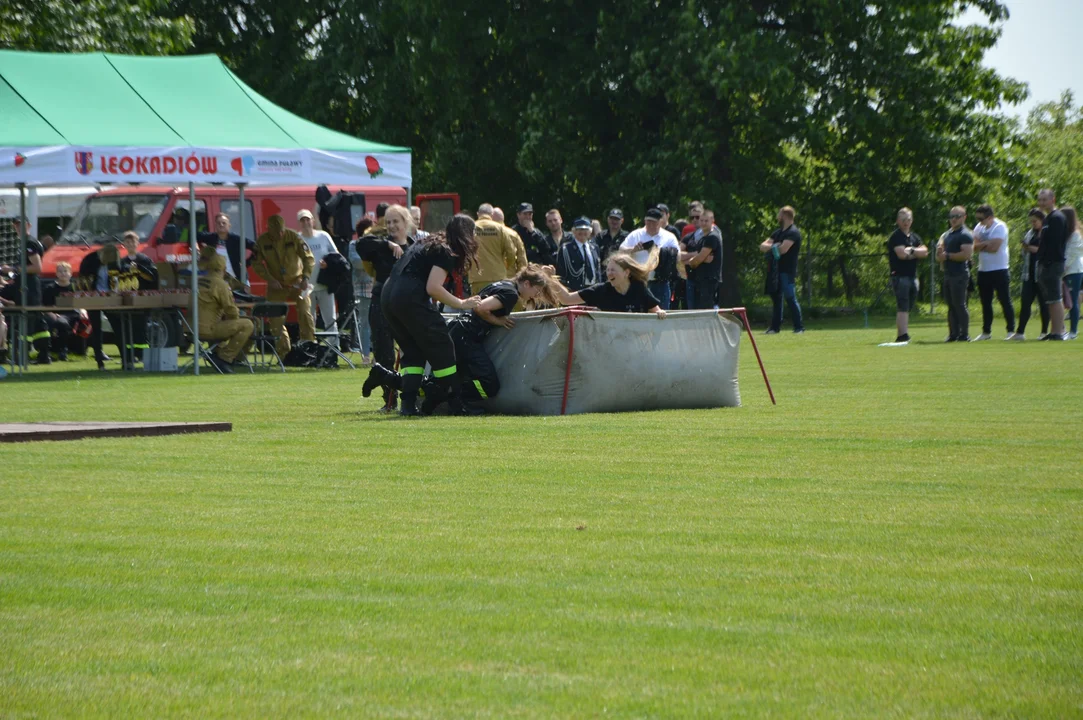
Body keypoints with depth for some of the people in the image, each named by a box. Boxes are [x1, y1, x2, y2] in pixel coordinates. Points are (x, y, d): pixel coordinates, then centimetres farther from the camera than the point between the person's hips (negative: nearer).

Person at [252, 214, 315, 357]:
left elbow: (308, 258, -6)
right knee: (276, 319, -4)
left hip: (296, 282, -1)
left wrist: (305, 278, -17)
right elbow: (257, 264, -2)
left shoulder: (293, 237, -12)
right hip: (276, 285, 1)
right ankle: (283, 352, 5)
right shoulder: (262, 241, -9)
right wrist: (270, 279, -15)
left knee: (305, 313, -11)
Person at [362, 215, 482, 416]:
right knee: (442, 349, 1)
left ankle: (409, 403, 0)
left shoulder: (428, 243, 24)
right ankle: (455, 405, 4)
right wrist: (461, 304, -6)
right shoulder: (446, 252, -3)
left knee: (413, 352, 14)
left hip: (388, 296, 9)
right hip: (410, 299, -9)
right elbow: (433, 288, -14)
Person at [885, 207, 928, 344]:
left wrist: (911, 251, -11)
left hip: (912, 276, 7)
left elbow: (925, 252, 4)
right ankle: (903, 335, -21)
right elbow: (902, 254, -19)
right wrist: (916, 252, -2)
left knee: (907, 308, 8)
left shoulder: (915, 237, 18)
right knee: (902, 308, -14)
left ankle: (900, 335, 13)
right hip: (900, 275, -7)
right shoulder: (896, 237, -5)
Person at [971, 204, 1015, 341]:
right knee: (985, 302, 12)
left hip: (999, 270, -7)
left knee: (1005, 301, -4)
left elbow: (994, 247, -22)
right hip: (983, 270, 7)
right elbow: (974, 247, 1)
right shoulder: (979, 227, 10)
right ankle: (986, 332, 19)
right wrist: (987, 244, -13)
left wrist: (981, 245, -8)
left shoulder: (999, 227, -12)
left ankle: (1011, 331, -2)